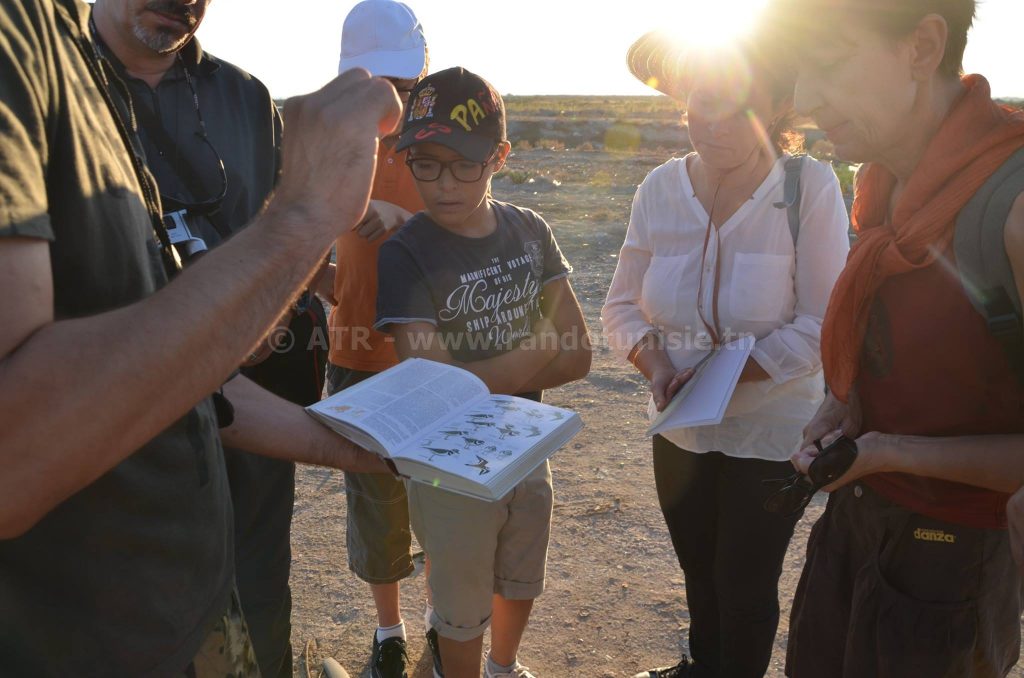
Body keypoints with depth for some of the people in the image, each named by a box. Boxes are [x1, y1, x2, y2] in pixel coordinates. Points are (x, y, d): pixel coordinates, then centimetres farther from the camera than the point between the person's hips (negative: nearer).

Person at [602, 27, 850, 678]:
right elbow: (622, 306, 0)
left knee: (745, 583, 12)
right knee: (698, 568, 24)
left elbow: (823, 324, -18)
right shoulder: (661, 188, -6)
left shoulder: (809, 187, -17)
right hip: (680, 430, 4)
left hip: (772, 431, -4)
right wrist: (655, 363, -19)